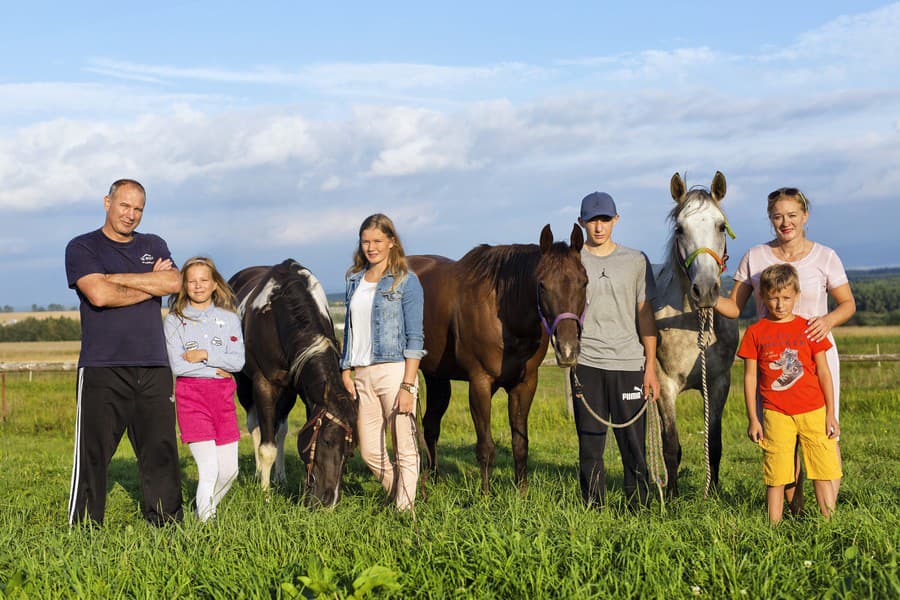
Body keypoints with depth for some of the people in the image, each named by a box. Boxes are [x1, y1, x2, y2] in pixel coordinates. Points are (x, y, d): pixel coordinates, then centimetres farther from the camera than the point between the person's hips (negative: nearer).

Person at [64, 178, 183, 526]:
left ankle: (166, 526, 10)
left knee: (161, 453, 4)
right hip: (102, 369, -4)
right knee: (92, 454, -5)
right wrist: (150, 284, -1)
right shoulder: (82, 248, 5)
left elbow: (175, 283, -2)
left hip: (153, 367, 4)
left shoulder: (154, 246, 18)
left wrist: (117, 278, -6)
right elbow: (99, 294, -12)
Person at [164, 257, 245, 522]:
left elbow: (238, 361, -3)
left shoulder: (229, 318, 7)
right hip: (190, 394, -3)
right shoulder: (174, 320, 0)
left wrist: (205, 355, -13)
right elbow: (177, 366, -9)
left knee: (229, 470, 3)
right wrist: (216, 370, -9)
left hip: (223, 394, 3)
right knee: (209, 468, -13)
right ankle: (205, 519, 0)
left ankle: (206, 507, 28)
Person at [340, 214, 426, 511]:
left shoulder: (406, 282, -5)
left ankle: (405, 510, 9)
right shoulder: (355, 280, 13)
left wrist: (407, 386, -15)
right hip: (362, 374, 6)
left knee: (404, 450, 0)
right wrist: (345, 372, 7)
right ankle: (398, 495, 30)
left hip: (394, 371, -6)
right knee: (369, 451, 9)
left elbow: (415, 338, -8)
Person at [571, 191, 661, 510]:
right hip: (586, 364, 0)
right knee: (590, 445, 2)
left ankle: (639, 508, 8)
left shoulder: (636, 261, 9)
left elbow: (645, 316, 9)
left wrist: (650, 368, 3)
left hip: (628, 364, 0)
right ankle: (594, 508, 10)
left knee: (634, 444, 0)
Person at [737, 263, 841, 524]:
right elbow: (750, 377, 4)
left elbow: (823, 372, 7)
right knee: (776, 477, 0)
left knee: (824, 473, 3)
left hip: (814, 413, 1)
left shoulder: (808, 329, 5)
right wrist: (752, 419, 1)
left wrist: (830, 414, 4)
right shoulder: (755, 333, 2)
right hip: (776, 414, -1)